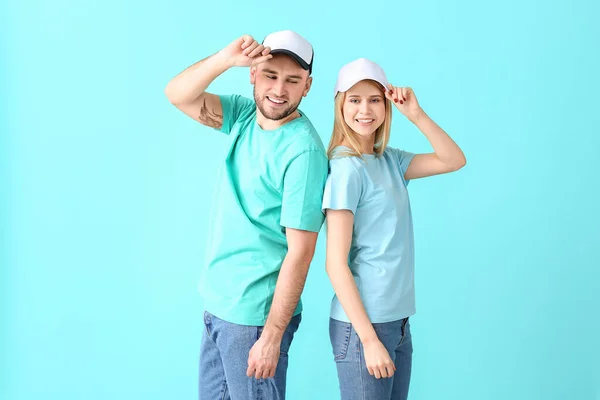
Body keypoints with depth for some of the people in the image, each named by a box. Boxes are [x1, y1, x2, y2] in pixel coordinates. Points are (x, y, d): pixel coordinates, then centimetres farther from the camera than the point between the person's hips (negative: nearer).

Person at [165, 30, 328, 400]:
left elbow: (300, 251, -21)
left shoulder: (303, 151, -20)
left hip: (254, 314, -7)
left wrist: (272, 337, -20)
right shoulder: (245, 115, 0)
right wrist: (226, 59, -23)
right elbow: (178, 95, -6)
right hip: (217, 302, 7)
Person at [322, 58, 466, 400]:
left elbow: (454, 160, 7)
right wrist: (369, 338, -18)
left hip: (399, 320, 7)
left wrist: (415, 113, -5)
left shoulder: (389, 159, 6)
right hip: (361, 323, -7)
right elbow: (336, 264, -17)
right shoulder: (346, 169, -15)